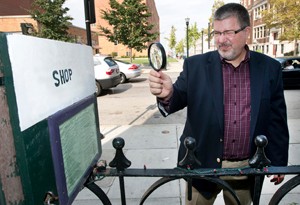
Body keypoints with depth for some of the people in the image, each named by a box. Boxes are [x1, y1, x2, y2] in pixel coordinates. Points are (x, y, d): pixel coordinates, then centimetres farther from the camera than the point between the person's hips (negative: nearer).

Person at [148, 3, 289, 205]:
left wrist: (278, 162, 7)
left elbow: (277, 119, 3)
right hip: (203, 165, -1)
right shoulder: (195, 65, -5)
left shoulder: (269, 68, -1)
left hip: (247, 169, 2)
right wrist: (167, 94, -35)